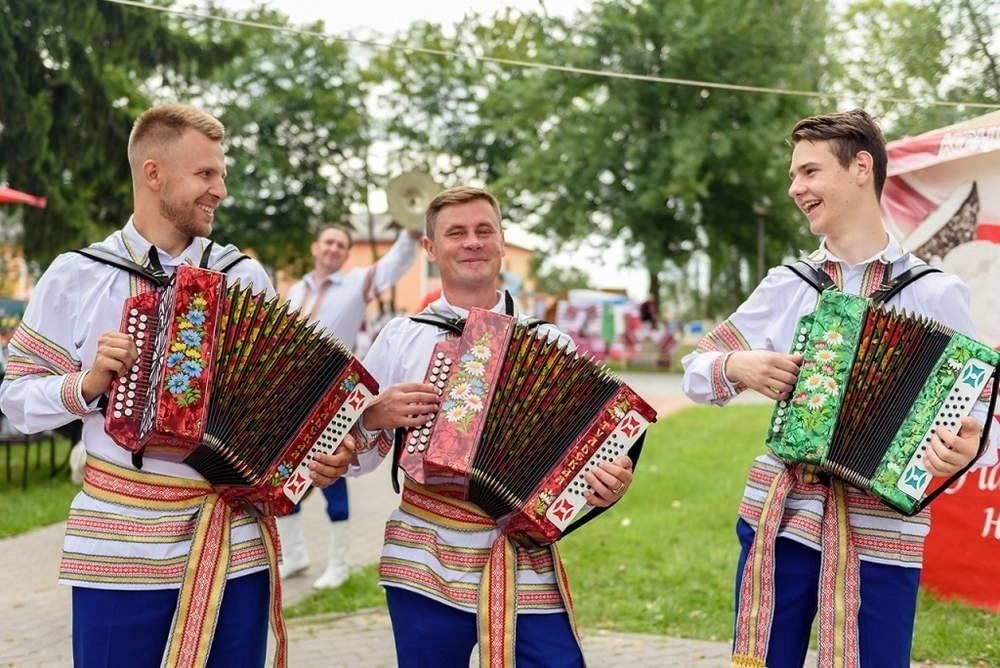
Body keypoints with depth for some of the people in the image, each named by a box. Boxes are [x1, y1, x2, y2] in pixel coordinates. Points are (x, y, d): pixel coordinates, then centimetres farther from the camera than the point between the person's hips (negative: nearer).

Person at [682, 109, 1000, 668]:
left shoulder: (935, 292, -2)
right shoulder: (786, 286, 7)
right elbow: (697, 371, 12)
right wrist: (737, 366, -10)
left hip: (880, 535, -3)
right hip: (778, 522, 3)